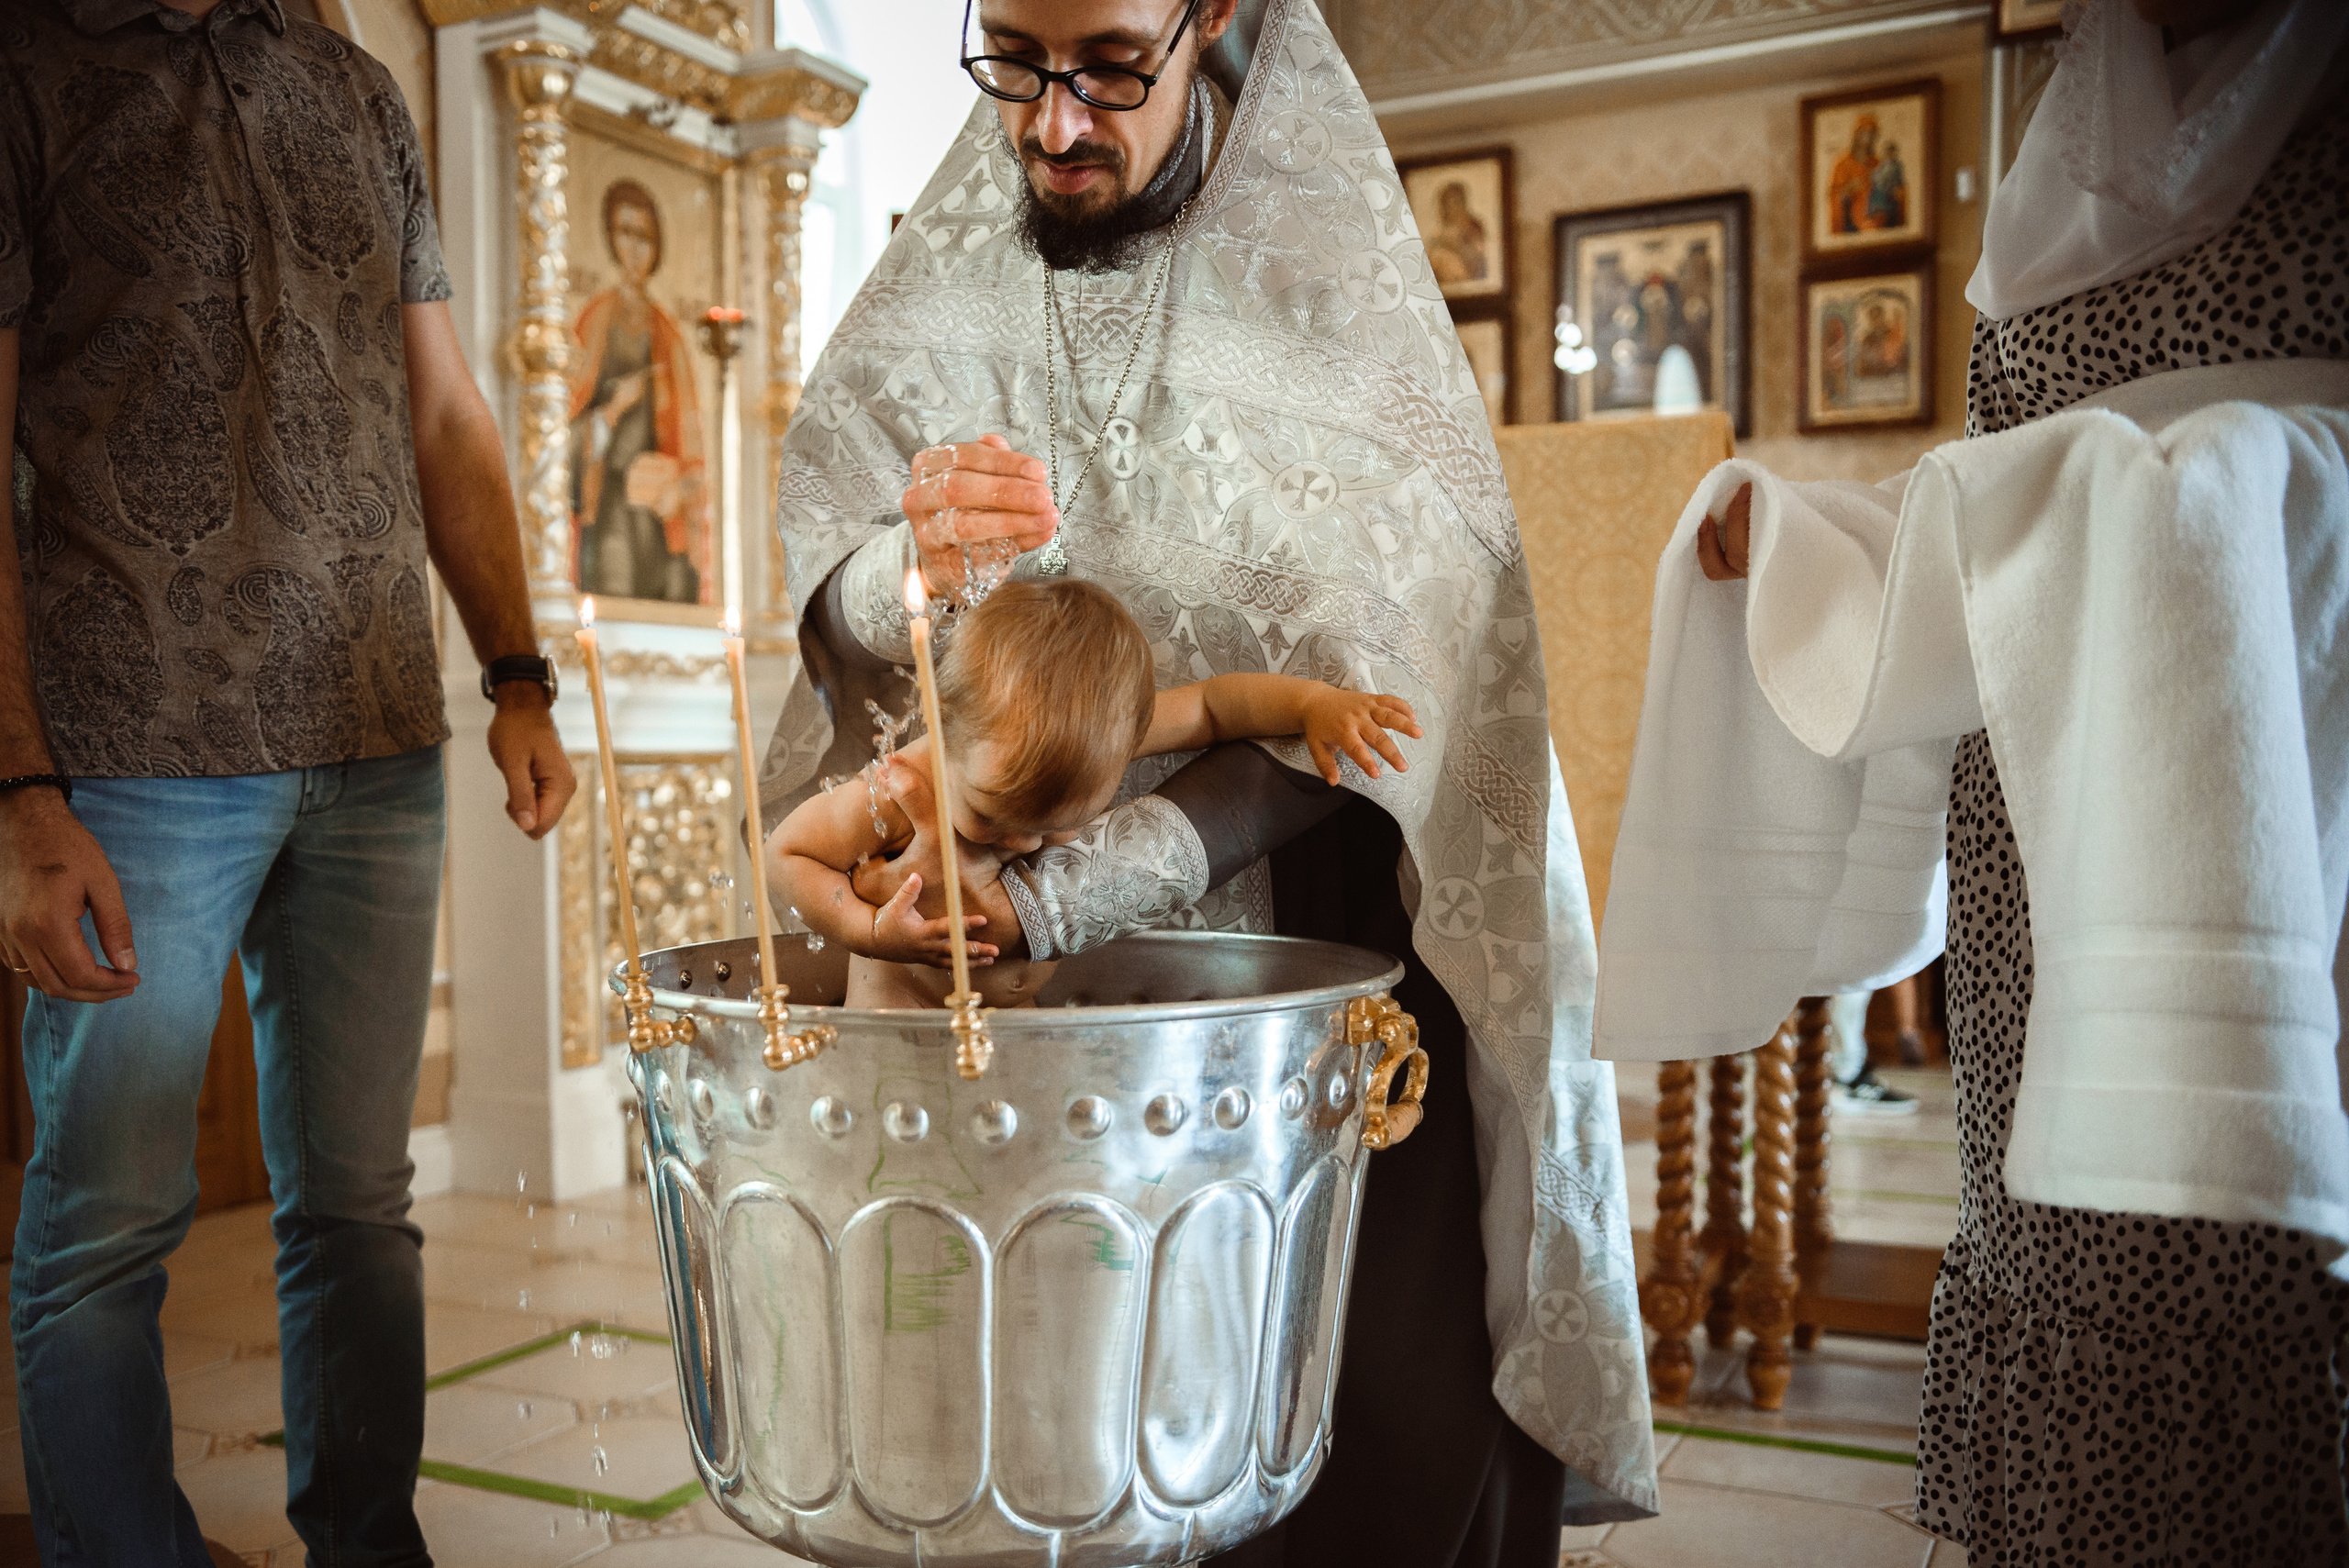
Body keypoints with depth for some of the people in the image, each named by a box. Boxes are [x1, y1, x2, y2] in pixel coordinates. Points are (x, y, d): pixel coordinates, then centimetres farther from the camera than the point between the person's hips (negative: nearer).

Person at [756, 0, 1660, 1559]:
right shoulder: (941, 286, 2)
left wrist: (1045, 893, -28)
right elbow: (830, 605, -3)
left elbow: (1350, 700, -17)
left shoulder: (1330, 280, -9)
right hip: (1016, 963, 2)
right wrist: (912, 569, -28)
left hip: (1306, 930, -2)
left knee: (1380, 1437, -3)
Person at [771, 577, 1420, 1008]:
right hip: (903, 1029, -5)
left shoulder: (1099, 735, -19)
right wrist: (869, 931, -25)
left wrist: (1315, 703, -17)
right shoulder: (897, 795, -27)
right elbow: (787, 852, -12)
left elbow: (1210, 703, -4)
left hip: (1027, 1021, 5)